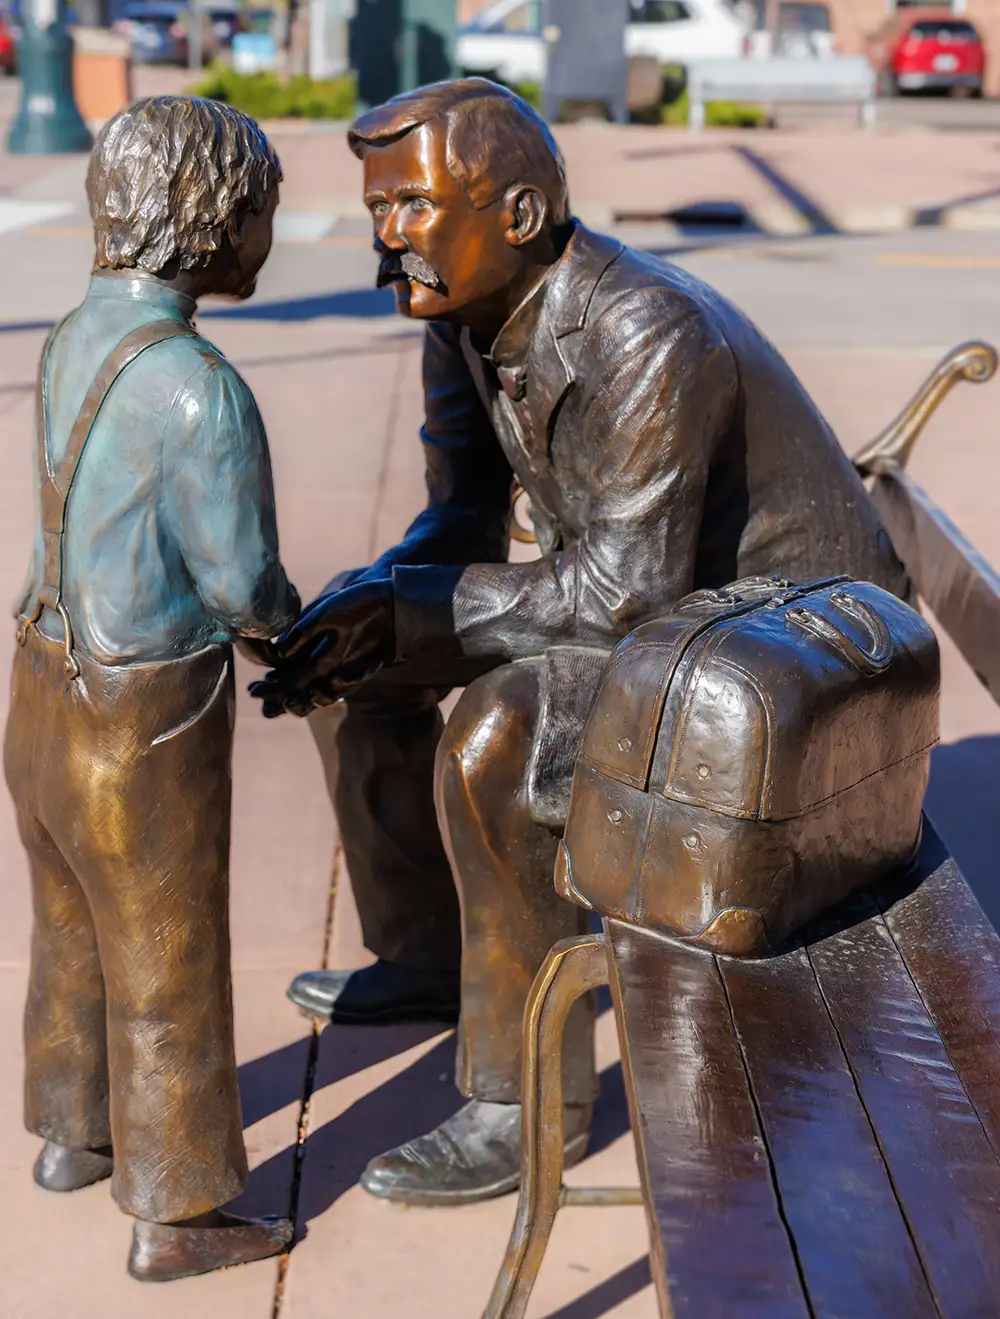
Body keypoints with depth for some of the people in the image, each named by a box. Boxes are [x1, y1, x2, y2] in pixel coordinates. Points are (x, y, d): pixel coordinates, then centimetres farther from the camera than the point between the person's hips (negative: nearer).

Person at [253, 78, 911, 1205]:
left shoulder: (648, 339, -33)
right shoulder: (464, 312, -5)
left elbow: (628, 589, -33)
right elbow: (462, 522, 3)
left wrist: (398, 602, -27)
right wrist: (363, 609, -18)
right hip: (627, 571, 9)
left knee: (492, 744, -31)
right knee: (362, 659, 8)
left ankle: (526, 1101, -13)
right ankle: (425, 954, 25)